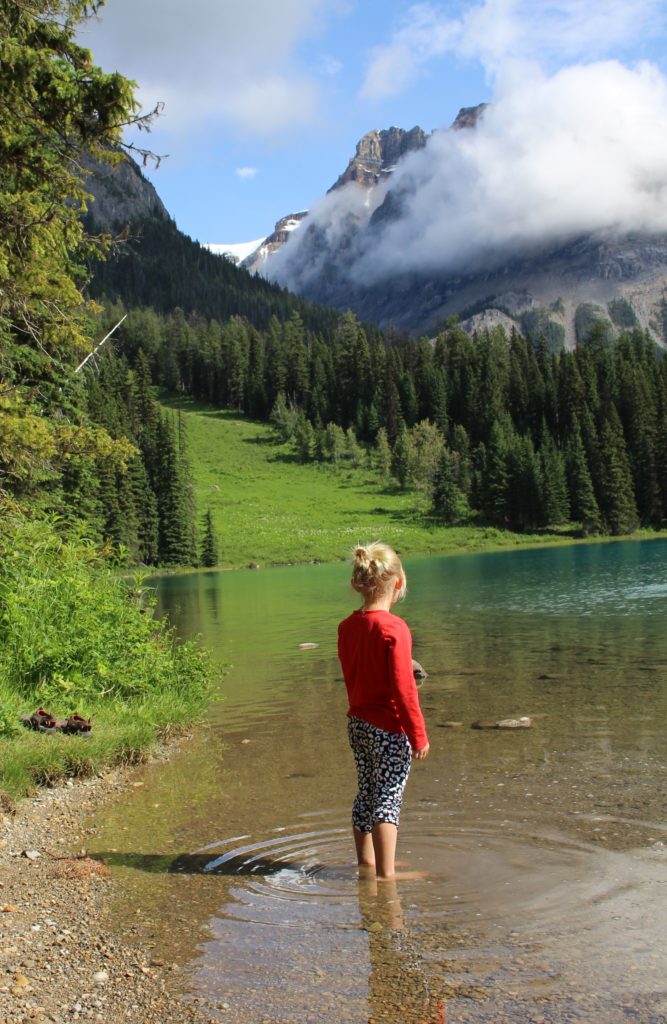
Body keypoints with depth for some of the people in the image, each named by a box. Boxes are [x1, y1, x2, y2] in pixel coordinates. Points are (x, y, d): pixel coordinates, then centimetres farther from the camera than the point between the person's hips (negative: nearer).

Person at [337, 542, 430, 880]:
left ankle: (366, 862, 30)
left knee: (366, 793, 18)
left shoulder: (347, 626, 4)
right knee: (388, 799, 1)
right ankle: (385, 872, 7)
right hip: (388, 727, -7)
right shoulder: (394, 628, -19)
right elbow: (403, 688, -19)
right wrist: (418, 735, -13)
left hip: (357, 722, 7)